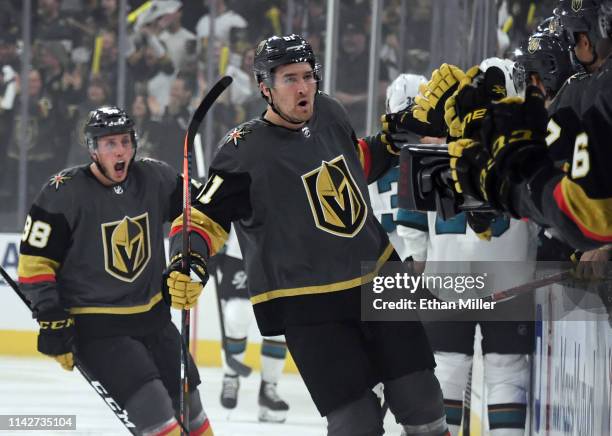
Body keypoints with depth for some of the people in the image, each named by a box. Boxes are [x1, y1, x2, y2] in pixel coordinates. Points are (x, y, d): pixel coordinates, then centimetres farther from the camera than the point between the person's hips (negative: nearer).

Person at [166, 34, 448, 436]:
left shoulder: (330, 114, 3)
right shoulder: (245, 150, -15)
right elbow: (205, 218, -13)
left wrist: (391, 142, 6)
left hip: (377, 278, 6)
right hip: (308, 306, -6)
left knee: (421, 402, 9)